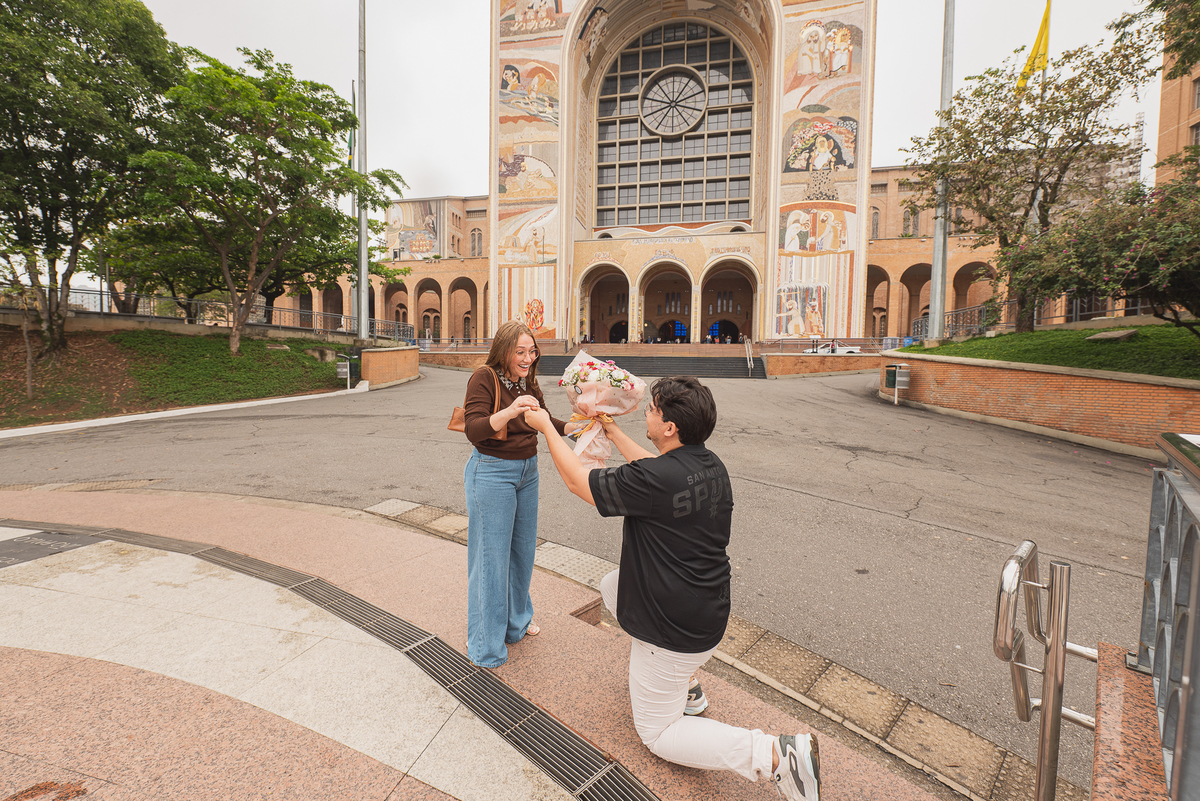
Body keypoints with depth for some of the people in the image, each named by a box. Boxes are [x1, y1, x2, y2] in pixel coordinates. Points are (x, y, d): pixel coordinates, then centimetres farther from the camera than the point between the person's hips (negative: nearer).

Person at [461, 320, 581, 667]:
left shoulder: (526, 380, 5)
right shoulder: (484, 378, -16)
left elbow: (545, 421, 12)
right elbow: (474, 430, -26)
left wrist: (576, 426, -3)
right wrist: (510, 411, -41)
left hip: (527, 470, 7)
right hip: (492, 472, -7)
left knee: (523, 548, 18)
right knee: (492, 555, 3)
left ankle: (517, 619, 41)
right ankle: (486, 643, 23)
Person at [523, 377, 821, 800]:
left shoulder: (655, 481, -30)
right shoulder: (710, 465, -5)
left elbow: (576, 479, -17)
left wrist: (547, 426, -4)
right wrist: (613, 432, 24)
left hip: (675, 630, -8)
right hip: (710, 611, 8)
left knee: (657, 733, 15)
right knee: (611, 585, 26)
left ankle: (774, 754, -2)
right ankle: (687, 686, 29)